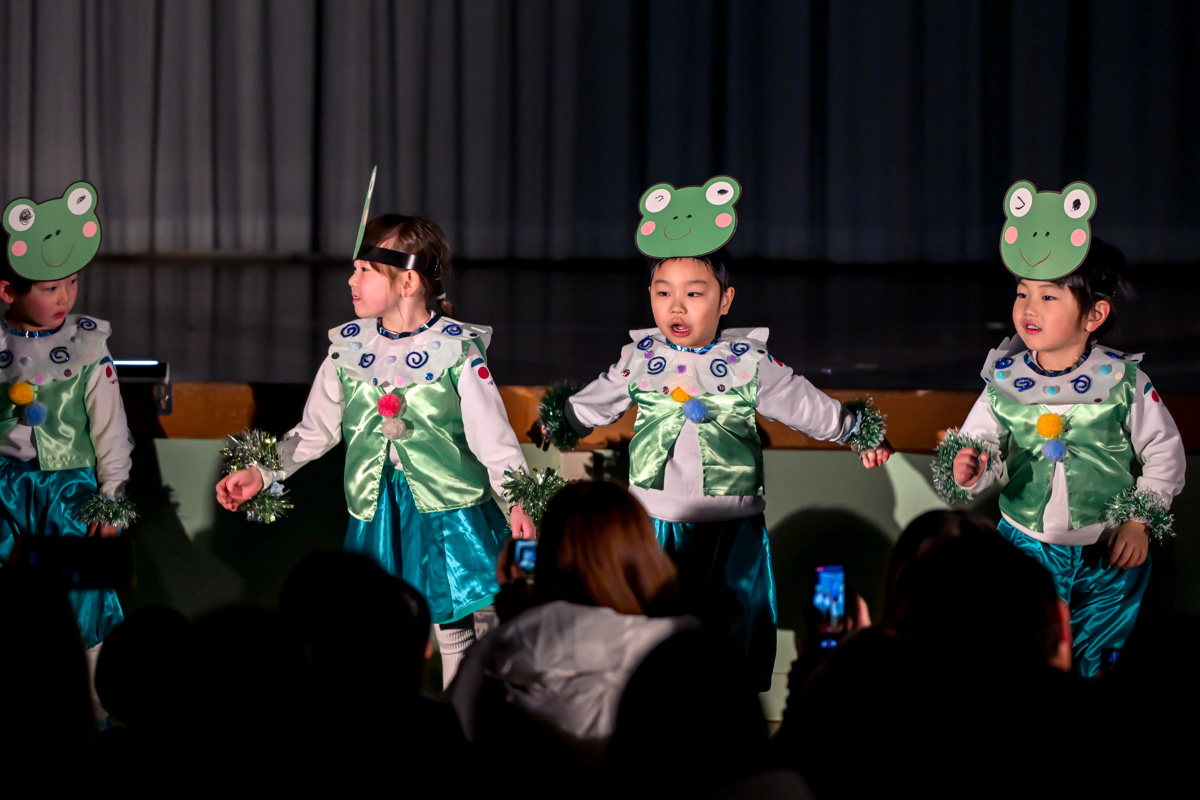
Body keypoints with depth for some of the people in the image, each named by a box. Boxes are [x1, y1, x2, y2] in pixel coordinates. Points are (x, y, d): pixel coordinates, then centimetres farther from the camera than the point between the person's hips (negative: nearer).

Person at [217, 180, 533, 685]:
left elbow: (493, 437, -10)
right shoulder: (348, 348, 5)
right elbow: (316, 430, 14)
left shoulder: (457, 349, -8)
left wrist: (517, 502, -23)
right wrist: (261, 471, 5)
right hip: (375, 510, 4)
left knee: (452, 633, 3)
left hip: (447, 510, -4)